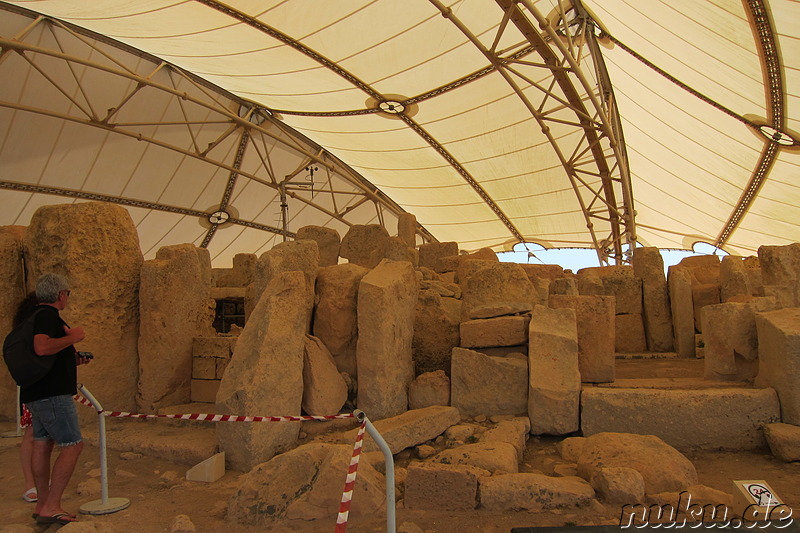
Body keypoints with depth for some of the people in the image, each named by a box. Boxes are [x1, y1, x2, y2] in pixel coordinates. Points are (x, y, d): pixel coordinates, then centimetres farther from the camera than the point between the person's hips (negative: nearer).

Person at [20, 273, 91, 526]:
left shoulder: (41, 315, 19)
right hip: (52, 393, -11)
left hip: (37, 393, 11)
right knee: (72, 445, -8)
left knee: (42, 445, 12)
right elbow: (41, 347, -31)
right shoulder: (48, 316, -13)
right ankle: (51, 507, -6)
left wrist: (72, 360, 17)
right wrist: (73, 337, -18)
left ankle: (43, 505, 19)